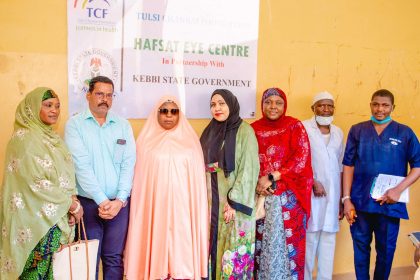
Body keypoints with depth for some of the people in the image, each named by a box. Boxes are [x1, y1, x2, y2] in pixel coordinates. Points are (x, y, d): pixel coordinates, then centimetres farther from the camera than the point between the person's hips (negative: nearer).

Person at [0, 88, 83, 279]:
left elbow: (66, 175, 12)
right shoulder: (24, 139, -13)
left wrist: (72, 202, -5)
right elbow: (37, 183, -19)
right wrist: (72, 204, -11)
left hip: (58, 215, 7)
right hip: (37, 218, -7)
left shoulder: (52, 138, 12)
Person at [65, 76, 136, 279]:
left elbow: (128, 164, 1)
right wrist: (102, 200, -15)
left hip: (119, 203, 2)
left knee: (114, 259, 7)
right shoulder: (75, 124, 0)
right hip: (88, 202, -2)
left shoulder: (123, 125, 8)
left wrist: (119, 200, -10)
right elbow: (81, 165, -10)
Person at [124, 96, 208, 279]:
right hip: (154, 205, 0)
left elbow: (197, 179, 6)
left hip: (182, 205, 0)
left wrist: (195, 209, 2)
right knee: (157, 242, -2)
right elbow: (139, 180, 6)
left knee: (181, 242, -1)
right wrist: (142, 207, 1)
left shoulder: (190, 140, 6)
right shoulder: (147, 141, 6)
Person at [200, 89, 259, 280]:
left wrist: (234, 201, -18)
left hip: (233, 201, -5)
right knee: (212, 248, 10)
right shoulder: (210, 131, 11)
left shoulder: (244, 131, -6)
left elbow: (249, 168, -13)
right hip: (211, 201, 5)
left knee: (234, 251, 1)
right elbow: (201, 168, 14)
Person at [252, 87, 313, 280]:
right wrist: (257, 183, -12)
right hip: (260, 196, 3)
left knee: (287, 241, 3)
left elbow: (301, 160, -10)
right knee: (261, 242, 8)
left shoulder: (294, 126, -1)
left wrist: (272, 177, -15)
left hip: (288, 197, -2)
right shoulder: (254, 129, 8)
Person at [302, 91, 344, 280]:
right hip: (310, 192, -5)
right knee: (309, 237, -1)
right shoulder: (303, 128, -3)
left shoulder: (338, 133, 13)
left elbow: (340, 167, 15)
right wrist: (314, 182, -16)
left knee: (329, 238, 9)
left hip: (332, 194, 5)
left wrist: (341, 198, 13)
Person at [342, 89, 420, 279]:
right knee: (360, 247, 11)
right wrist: (346, 198, -3)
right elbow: (348, 165, 2)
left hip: (389, 203, 0)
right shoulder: (357, 130, 4)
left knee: (386, 249, 10)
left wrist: (399, 189, -13)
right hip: (360, 201, 1)